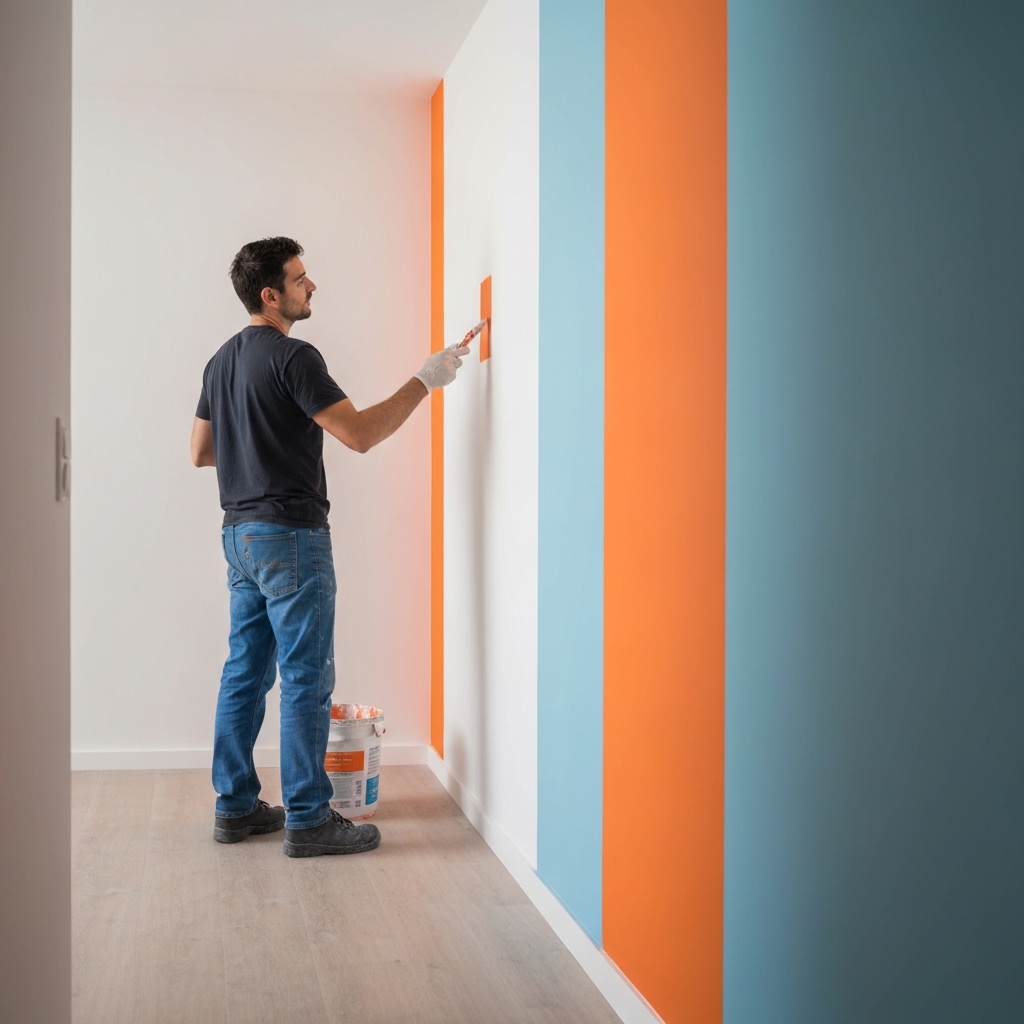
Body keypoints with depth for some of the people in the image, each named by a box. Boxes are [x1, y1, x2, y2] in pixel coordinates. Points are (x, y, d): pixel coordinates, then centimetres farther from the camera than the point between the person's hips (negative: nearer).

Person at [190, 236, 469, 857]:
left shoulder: (223, 360, 13)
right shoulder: (292, 357, -15)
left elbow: (201, 452, 19)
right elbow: (360, 434, -20)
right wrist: (426, 381, -14)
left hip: (241, 533, 9)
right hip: (291, 536, -9)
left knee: (247, 672, 13)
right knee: (307, 680, -4)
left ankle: (236, 807, 19)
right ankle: (308, 820, 1)